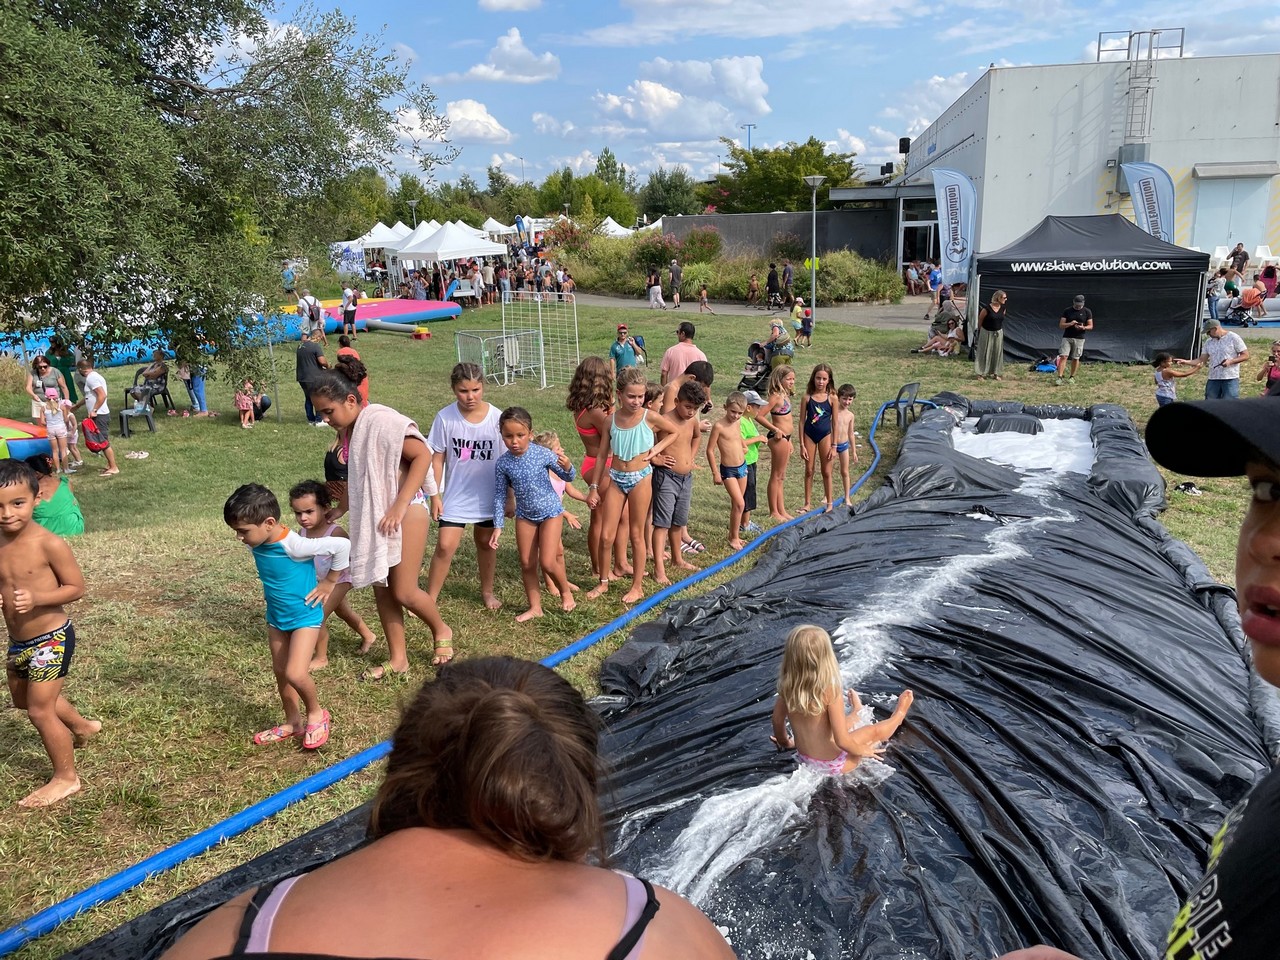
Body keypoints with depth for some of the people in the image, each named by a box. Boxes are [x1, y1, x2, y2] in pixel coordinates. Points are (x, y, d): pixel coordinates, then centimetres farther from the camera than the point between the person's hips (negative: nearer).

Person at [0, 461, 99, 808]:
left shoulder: (49, 543, -22)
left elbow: (76, 588, -16)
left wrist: (36, 599, -31)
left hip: (51, 639, -8)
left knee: (39, 710, -1)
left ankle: (66, 778, 17)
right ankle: (81, 725, 52)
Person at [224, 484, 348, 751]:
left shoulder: (293, 545, -31)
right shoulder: (257, 543, -8)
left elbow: (342, 545, -28)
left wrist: (329, 582, -17)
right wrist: (270, 593, 7)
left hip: (305, 616, -8)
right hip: (276, 616, 8)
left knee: (296, 673, -15)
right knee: (280, 671, 15)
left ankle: (316, 713, 13)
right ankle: (293, 721, 33)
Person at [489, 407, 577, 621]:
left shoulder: (542, 454, -18)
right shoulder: (502, 464, -12)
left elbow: (567, 478, -7)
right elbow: (499, 496, -2)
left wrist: (567, 467, -30)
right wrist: (498, 526, -5)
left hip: (550, 511, -3)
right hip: (525, 515, 3)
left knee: (547, 562, -9)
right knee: (527, 564, 6)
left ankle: (566, 592, 20)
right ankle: (535, 607, 22)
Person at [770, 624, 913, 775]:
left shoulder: (787, 688, -17)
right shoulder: (830, 692, -32)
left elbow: (778, 721, -1)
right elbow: (842, 741, -29)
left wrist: (785, 743, 19)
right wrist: (862, 750, -8)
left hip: (804, 758, 5)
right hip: (832, 765, -5)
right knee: (875, 730, 20)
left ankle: (857, 713, 63)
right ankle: (898, 716, 49)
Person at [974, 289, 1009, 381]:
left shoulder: (1003, 308, -3)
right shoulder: (987, 308, -20)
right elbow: (980, 319, -6)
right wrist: (980, 330, 6)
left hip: (998, 333, 5)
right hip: (987, 333, -5)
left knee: (997, 353, 10)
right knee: (984, 353, 2)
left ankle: (995, 373, 21)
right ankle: (981, 373, 10)